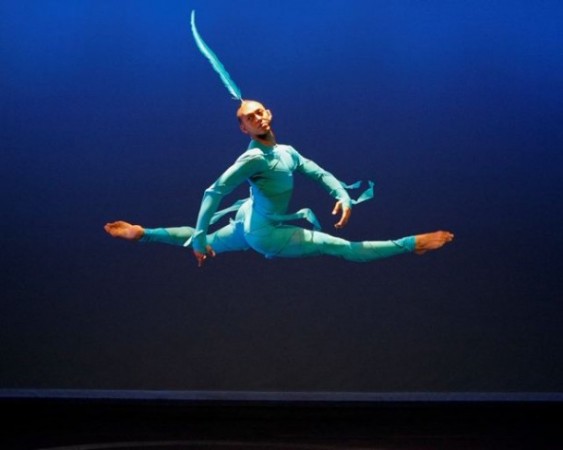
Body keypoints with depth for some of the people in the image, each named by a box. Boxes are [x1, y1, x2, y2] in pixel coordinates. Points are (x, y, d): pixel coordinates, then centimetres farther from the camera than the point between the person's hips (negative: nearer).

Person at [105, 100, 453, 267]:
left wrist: (343, 196, -11)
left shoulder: (288, 152, 3)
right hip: (266, 233, -9)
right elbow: (214, 192, -24)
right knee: (341, 247, -12)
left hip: (252, 225, 9)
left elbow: (320, 173, 6)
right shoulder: (253, 158, -22)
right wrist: (200, 238, -25)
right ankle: (412, 244, -14)